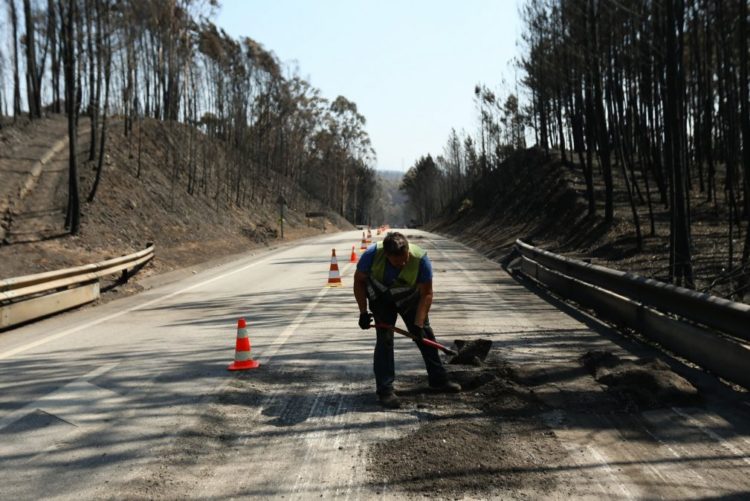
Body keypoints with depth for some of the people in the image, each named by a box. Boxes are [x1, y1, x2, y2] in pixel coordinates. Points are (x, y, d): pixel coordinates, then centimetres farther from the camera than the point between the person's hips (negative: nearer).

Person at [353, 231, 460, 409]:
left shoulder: (420, 259, -36)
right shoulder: (372, 254, -35)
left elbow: (426, 294, -27)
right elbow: (359, 281, -18)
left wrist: (418, 324, -33)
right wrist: (363, 311, -21)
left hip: (410, 298, 1)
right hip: (381, 298, -1)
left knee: (425, 335, 6)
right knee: (384, 339, -12)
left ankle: (438, 380, 22)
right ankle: (385, 390, -5)